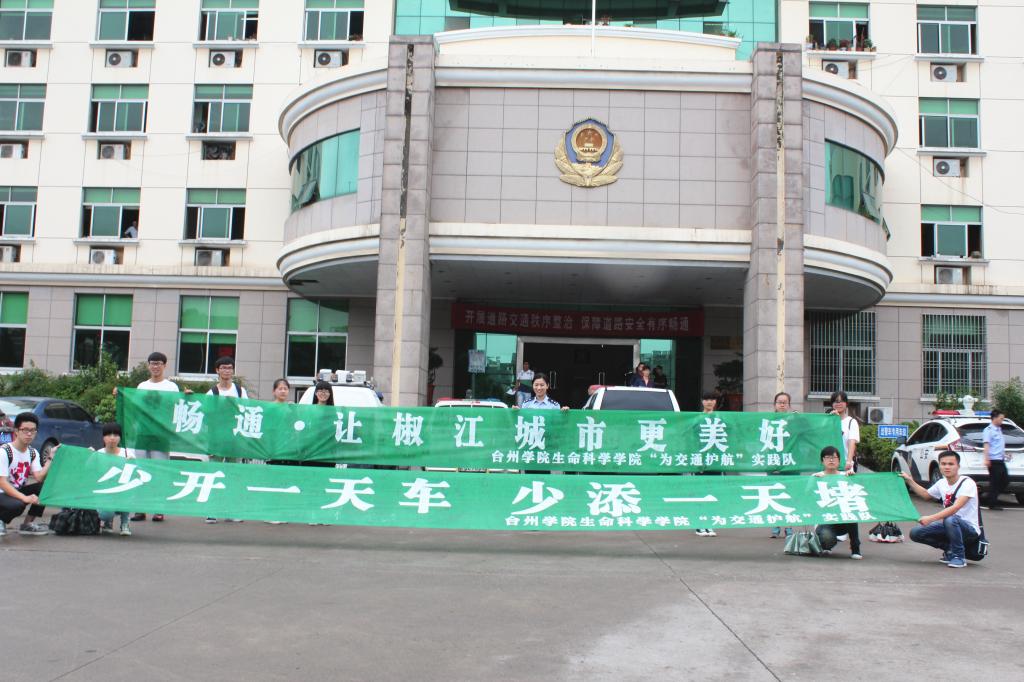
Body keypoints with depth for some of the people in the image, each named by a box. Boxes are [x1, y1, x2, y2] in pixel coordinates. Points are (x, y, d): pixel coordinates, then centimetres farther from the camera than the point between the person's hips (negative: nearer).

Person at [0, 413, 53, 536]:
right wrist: (25, 498, -37)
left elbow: (39, 478, -11)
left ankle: (27, 524, -4)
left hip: (18, 491, 7)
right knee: (17, 504, -38)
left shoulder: (33, 453, 2)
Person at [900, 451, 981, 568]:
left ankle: (959, 556, -15)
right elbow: (926, 495, 26)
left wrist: (931, 518, -40)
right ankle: (950, 549, 11)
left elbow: (955, 508, -33)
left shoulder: (967, 483, -19)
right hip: (950, 526, 7)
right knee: (915, 533, -9)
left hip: (970, 529, -7)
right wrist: (910, 481, 19)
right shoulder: (941, 483, 4)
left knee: (950, 519, -39)